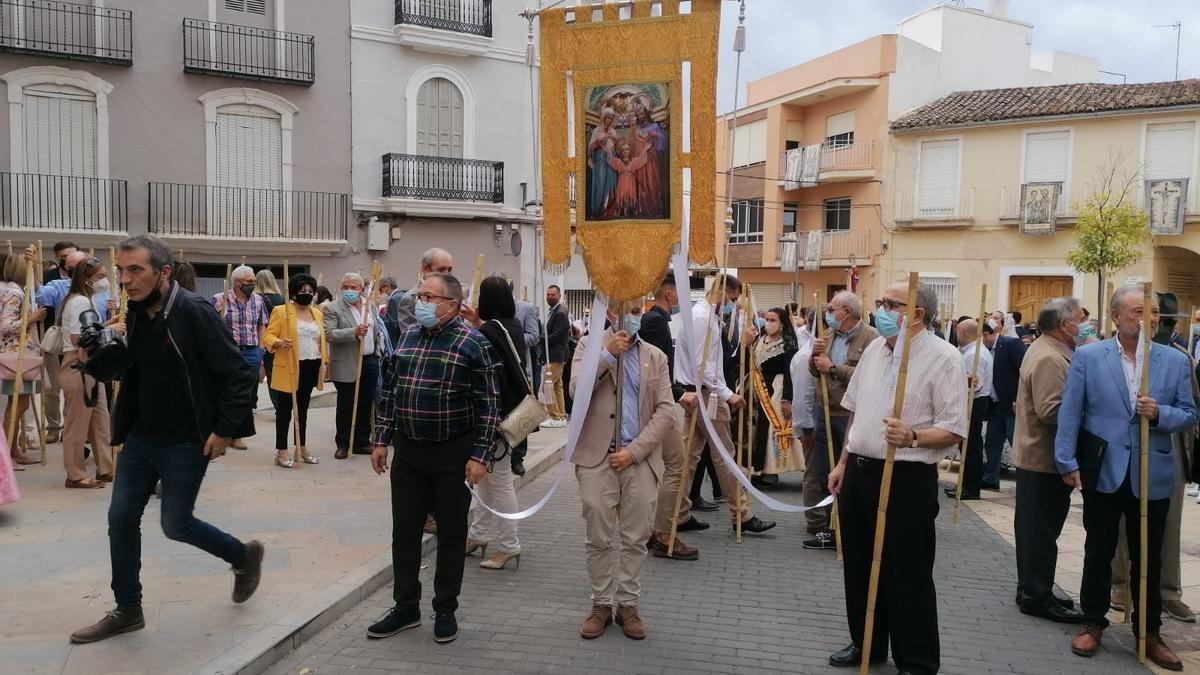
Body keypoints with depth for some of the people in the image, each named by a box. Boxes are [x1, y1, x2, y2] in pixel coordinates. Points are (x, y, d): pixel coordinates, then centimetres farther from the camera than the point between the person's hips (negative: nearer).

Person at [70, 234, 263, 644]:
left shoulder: (194, 313, -19)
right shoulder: (136, 315, 4)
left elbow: (236, 372, -19)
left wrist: (224, 430, -19)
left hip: (186, 443, -7)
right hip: (141, 438, 8)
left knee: (175, 524, 1)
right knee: (121, 518, 8)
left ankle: (244, 556, 26)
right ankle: (127, 610, 24)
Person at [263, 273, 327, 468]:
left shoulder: (317, 313, 14)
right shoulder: (281, 311, -4)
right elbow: (268, 335, -9)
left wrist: (324, 362, 12)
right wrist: (278, 343, -29)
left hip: (311, 367, 6)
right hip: (290, 368, -6)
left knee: (303, 408, 14)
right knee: (285, 408, -1)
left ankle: (302, 448, 22)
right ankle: (281, 452, 3)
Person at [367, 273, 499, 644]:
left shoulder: (473, 344, -11)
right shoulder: (406, 337, 7)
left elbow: (489, 404, -11)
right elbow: (389, 391, 14)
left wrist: (479, 456, -15)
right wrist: (381, 440, 10)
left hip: (453, 455, -5)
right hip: (407, 451, 5)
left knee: (451, 534, 8)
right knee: (404, 531, 11)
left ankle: (445, 610, 23)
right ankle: (406, 607, 26)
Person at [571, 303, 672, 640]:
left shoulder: (655, 356, 8)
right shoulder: (590, 344, 4)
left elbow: (666, 411, 1)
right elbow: (577, 391, -10)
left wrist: (634, 450, -9)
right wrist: (608, 354, -16)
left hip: (640, 458, 2)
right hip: (597, 457, -1)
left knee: (635, 539, 7)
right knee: (598, 539, 6)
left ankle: (627, 605, 21)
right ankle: (601, 604, 20)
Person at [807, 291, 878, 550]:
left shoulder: (870, 338, -12)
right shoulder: (828, 334, 11)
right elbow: (815, 371, 14)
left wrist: (833, 368, -17)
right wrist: (815, 355, -6)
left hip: (852, 416, -7)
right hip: (825, 412, 8)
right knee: (824, 475, 13)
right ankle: (830, 530, 25)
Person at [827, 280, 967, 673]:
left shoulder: (943, 357, -11)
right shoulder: (874, 349, 10)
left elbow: (954, 430, -15)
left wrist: (912, 437, -31)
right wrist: (843, 463, 17)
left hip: (906, 479, -7)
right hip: (859, 473, 7)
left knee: (907, 575, 3)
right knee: (859, 567, 17)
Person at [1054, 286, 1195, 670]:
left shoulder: (1176, 361, 3)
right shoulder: (1087, 357, -2)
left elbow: (1189, 415, 5)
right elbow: (1069, 413, -4)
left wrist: (1159, 414, -17)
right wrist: (1067, 463, -10)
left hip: (1153, 477, 2)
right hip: (1103, 473, -1)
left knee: (1148, 559, 12)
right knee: (1098, 553, 10)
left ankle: (1149, 632, 26)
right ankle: (1093, 623, 24)